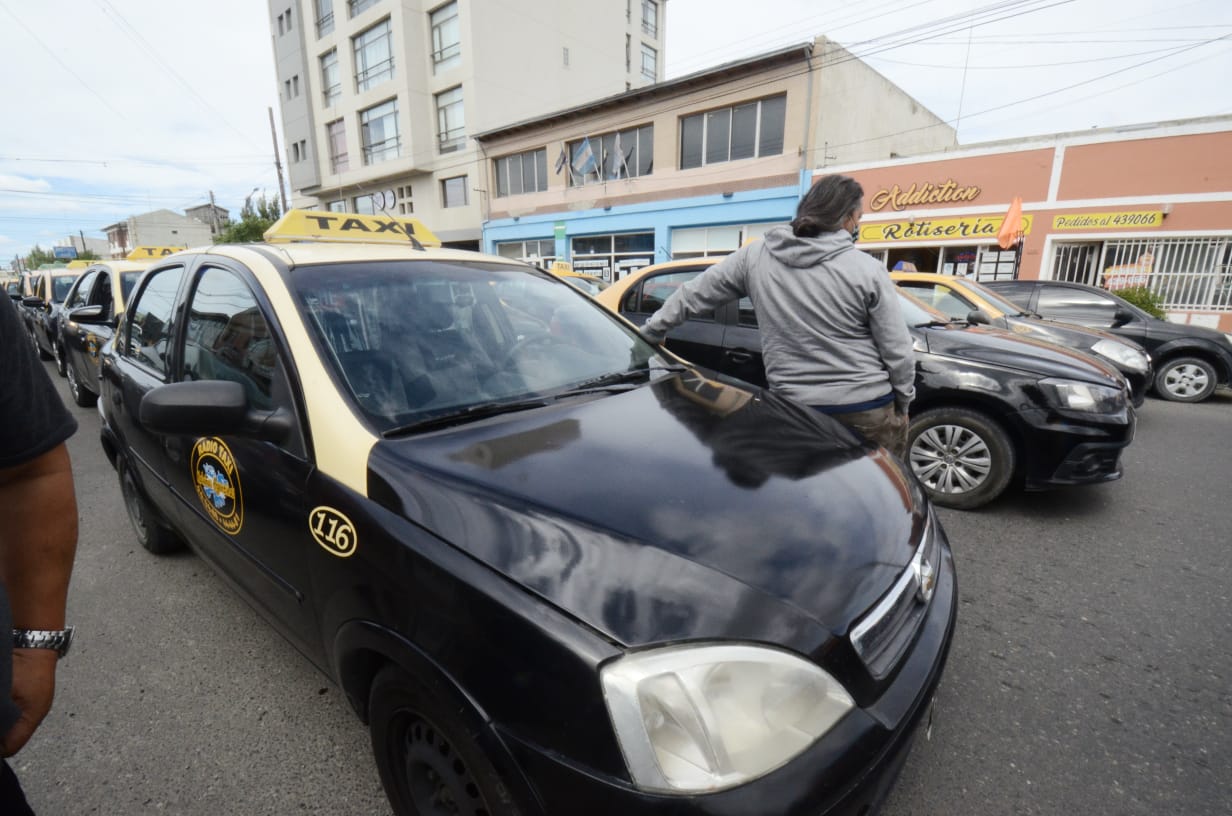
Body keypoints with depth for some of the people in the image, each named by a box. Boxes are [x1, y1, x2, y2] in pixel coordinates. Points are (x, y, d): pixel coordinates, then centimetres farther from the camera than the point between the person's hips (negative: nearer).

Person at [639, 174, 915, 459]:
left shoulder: (754, 256, -2)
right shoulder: (866, 269, -9)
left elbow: (691, 295, 7)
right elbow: (897, 351, -6)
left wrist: (653, 330, 22)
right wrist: (902, 403, 10)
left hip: (793, 409, 3)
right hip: (868, 410, -2)